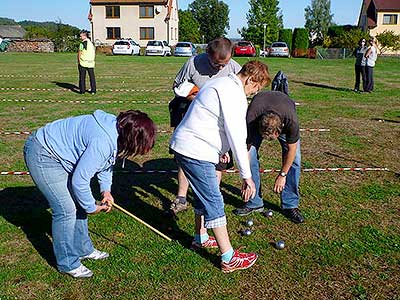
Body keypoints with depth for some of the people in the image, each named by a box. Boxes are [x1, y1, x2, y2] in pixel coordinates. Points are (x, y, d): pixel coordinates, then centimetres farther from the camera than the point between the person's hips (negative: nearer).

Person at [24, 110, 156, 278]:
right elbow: (79, 180, -28)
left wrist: (106, 190, 2)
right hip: (42, 156, -10)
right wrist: (91, 207, -12)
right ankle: (67, 264, 11)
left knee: (79, 204, 14)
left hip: (59, 154, 10)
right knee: (66, 210, -7)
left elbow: (106, 162, 12)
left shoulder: (117, 130, -5)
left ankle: (83, 250, 30)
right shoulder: (102, 142, -34)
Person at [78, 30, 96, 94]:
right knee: (92, 77, 9)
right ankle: (93, 91, 9)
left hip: (83, 63, -5)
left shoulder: (82, 44, -11)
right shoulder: (91, 43, 9)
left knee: (82, 77, 4)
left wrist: (78, 62, 1)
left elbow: (79, 54, -9)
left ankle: (82, 90, 6)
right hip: (91, 63, 5)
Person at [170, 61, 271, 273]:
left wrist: (220, 149, 30)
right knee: (214, 203, -4)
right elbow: (237, 137, -21)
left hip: (185, 146, 11)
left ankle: (201, 238, 40)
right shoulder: (233, 94, -18)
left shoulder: (221, 84, 15)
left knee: (203, 196, 23)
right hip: (195, 152, -11)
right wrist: (246, 176, -18)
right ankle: (229, 259, 6)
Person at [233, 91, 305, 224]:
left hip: (284, 117, 0)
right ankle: (254, 203, 1)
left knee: (294, 157, -13)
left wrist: (282, 175, -15)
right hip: (258, 120, 1)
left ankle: (290, 205, 0)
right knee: (251, 155, -13)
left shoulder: (291, 120, -42)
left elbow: (291, 150, -24)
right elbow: (246, 150, -27)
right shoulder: (250, 120, -41)